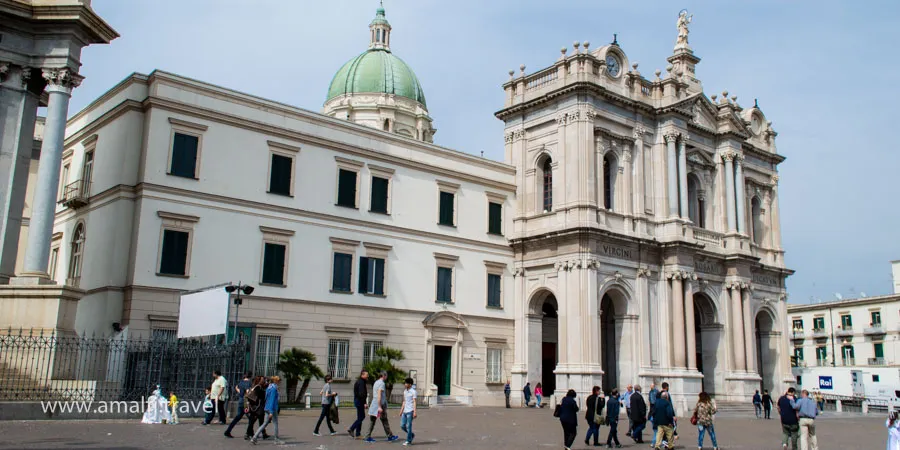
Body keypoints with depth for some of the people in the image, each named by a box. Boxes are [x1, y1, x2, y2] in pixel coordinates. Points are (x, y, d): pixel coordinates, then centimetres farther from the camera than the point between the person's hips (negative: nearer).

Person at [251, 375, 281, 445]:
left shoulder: (268, 388, 13)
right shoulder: (274, 389, -15)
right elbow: (272, 400, -19)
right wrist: (271, 412, -21)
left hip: (267, 408, 8)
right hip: (273, 409, -8)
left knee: (265, 424, 8)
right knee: (276, 424, 5)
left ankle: (254, 438, -1)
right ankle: (276, 440, 14)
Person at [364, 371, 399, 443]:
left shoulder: (376, 382, 16)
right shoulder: (381, 383, -13)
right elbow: (379, 395, -21)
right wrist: (379, 407, -24)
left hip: (374, 404, 8)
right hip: (380, 404, -8)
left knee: (372, 421, 6)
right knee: (385, 422, 2)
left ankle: (368, 437, 2)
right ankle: (390, 436, 12)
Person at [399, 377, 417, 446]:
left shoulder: (413, 391, -9)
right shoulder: (405, 391, 14)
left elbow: (414, 402, -12)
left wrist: (415, 412, -18)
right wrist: (401, 410, 21)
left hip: (410, 411, -8)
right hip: (405, 411, 8)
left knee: (408, 426, -4)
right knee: (402, 426, 6)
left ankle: (408, 441, 5)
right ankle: (411, 435, 26)